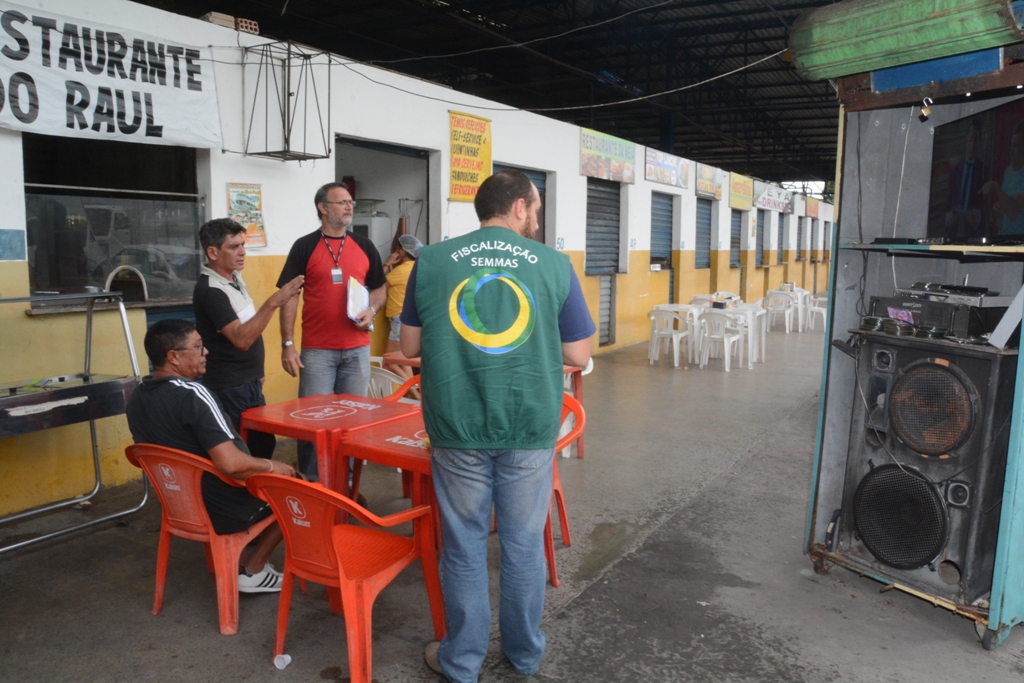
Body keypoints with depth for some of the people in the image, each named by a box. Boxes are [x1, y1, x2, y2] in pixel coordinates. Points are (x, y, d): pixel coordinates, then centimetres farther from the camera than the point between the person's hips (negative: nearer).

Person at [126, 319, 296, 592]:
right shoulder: (191, 393, -27)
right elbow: (231, 464, -34)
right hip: (225, 511, -8)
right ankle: (252, 571, 15)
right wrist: (272, 466, -15)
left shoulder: (137, 398, -1)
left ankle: (241, 558, 22)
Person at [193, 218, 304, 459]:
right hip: (229, 389, -9)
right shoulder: (209, 291, -21)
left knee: (264, 443, 16)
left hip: (250, 383, 9)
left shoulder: (234, 276, 7)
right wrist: (273, 303, -36)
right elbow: (241, 339, -30)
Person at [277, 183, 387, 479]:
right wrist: (287, 344, -9)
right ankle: (310, 485, 15)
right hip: (316, 350, -3)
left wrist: (372, 310, -6)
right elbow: (289, 296, -3)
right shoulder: (304, 247, -2)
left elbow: (379, 287, 16)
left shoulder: (364, 246, 8)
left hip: (357, 349, 4)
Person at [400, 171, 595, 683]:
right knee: (524, 544, 17)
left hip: (458, 429, 1)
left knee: (464, 547, 14)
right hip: (530, 429, 0)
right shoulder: (553, 264, -3)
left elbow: (410, 346, 6)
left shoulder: (431, 261, 0)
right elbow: (578, 355, 0)